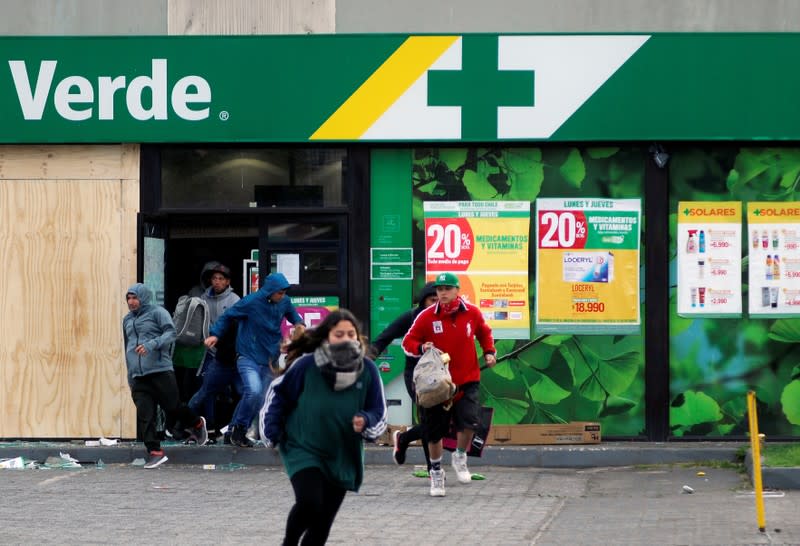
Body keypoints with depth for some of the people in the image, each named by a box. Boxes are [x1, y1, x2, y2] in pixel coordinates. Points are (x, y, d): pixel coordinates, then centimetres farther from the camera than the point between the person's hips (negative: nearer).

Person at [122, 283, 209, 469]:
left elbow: (170, 333, -12)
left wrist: (152, 344, -27)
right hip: (139, 377, 5)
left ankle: (197, 424, 31)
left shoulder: (157, 313, 0)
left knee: (173, 407, 1)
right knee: (144, 416, -5)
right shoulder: (127, 320, 20)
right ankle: (155, 452, -4)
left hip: (161, 371, -5)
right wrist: (130, 377, 26)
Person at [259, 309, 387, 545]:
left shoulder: (368, 370, -6)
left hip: (342, 458, 3)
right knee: (309, 502, -26)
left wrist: (365, 422, -21)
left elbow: (379, 414, 0)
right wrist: (271, 433, -1)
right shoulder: (306, 366, -12)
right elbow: (278, 394, 3)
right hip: (304, 452, -3)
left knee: (321, 526, 9)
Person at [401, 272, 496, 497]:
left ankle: (460, 457, 11)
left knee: (469, 421, -20)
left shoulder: (472, 313, 0)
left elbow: (484, 333, 20)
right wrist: (422, 348, -21)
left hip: (467, 381, 0)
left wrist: (489, 352, 5)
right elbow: (408, 342, -1)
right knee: (435, 432, 6)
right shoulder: (426, 317, -6)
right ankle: (436, 472, 29)